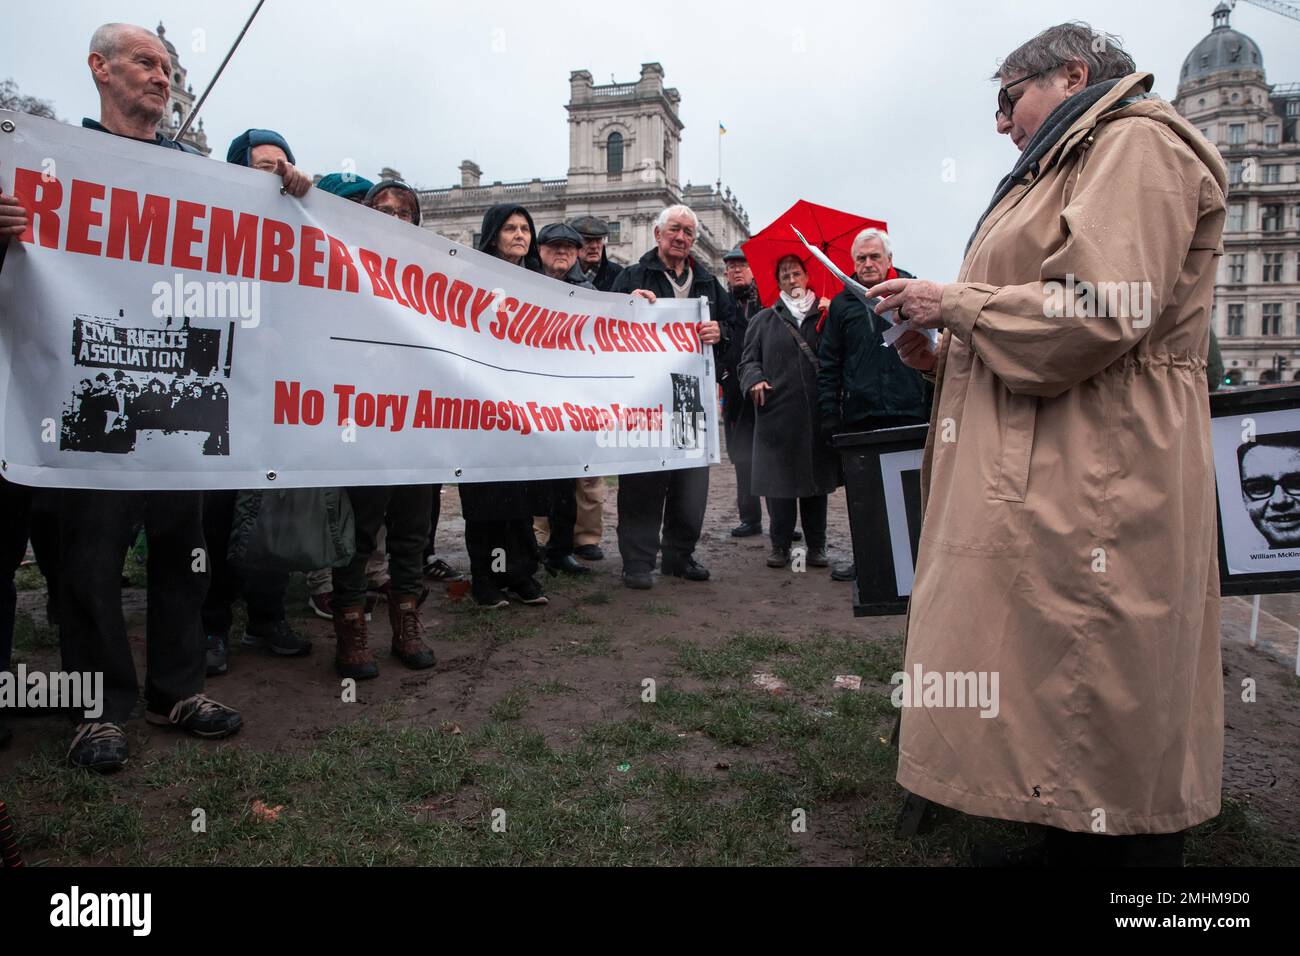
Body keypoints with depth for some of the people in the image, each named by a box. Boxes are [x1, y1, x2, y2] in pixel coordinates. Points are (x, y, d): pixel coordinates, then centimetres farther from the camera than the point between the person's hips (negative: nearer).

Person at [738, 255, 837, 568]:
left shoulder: (824, 317, 13)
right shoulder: (764, 320, 14)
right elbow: (748, 360, 11)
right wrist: (754, 379, -10)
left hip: (817, 414, 1)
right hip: (777, 411, -1)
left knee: (817, 479, 6)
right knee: (779, 481, 0)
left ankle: (816, 546, 15)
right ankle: (780, 545, 11)